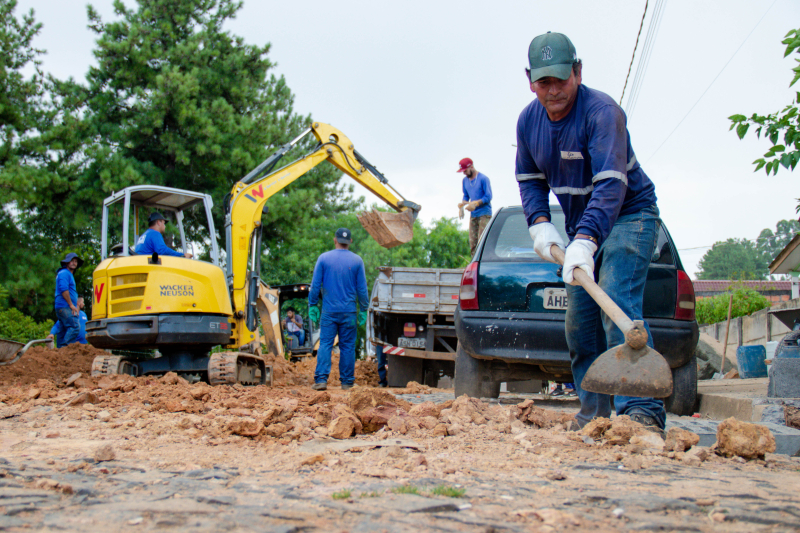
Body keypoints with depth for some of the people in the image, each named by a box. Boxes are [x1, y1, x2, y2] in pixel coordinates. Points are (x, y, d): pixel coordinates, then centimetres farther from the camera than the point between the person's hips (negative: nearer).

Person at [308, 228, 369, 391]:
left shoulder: (324, 258, 1)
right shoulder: (357, 261, 2)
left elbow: (315, 286, 1)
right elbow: (362, 289, 4)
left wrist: (313, 306, 8)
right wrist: (363, 310, 11)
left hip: (329, 310, 0)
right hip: (349, 311, 0)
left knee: (325, 344, 0)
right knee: (347, 346, 5)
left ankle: (321, 379, -10)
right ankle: (347, 381, 9)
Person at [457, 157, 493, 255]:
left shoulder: (483, 179, -7)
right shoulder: (465, 180, 13)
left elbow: (488, 197, -9)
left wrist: (475, 203, -20)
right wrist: (462, 205, 2)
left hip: (484, 214, -6)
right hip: (473, 215, 7)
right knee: (472, 243, 0)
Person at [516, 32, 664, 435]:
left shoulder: (602, 111, -25)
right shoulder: (529, 120, -2)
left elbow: (611, 184, -36)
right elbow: (529, 179, 10)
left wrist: (585, 240, -47)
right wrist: (539, 223, -9)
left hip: (628, 216, -8)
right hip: (582, 225, 8)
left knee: (618, 305, -26)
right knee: (580, 321, 6)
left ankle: (642, 412, -31)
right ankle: (594, 414, 14)